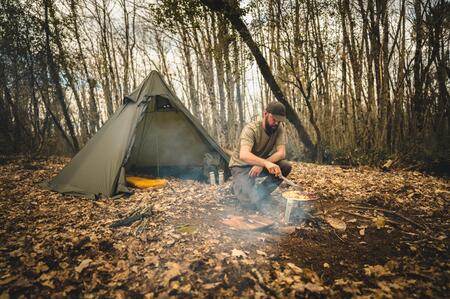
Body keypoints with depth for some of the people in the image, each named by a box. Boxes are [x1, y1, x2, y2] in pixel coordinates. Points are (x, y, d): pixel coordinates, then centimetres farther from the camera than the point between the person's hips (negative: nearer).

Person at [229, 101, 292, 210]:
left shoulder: (279, 128, -11)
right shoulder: (251, 129, -26)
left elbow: (281, 153, -18)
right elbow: (243, 155, -41)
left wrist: (262, 165, -32)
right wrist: (266, 163, -57)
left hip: (260, 164, 6)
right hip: (241, 165, -5)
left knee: (286, 167, -21)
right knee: (253, 203, -23)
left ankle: (260, 193, -1)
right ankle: (237, 184, 10)